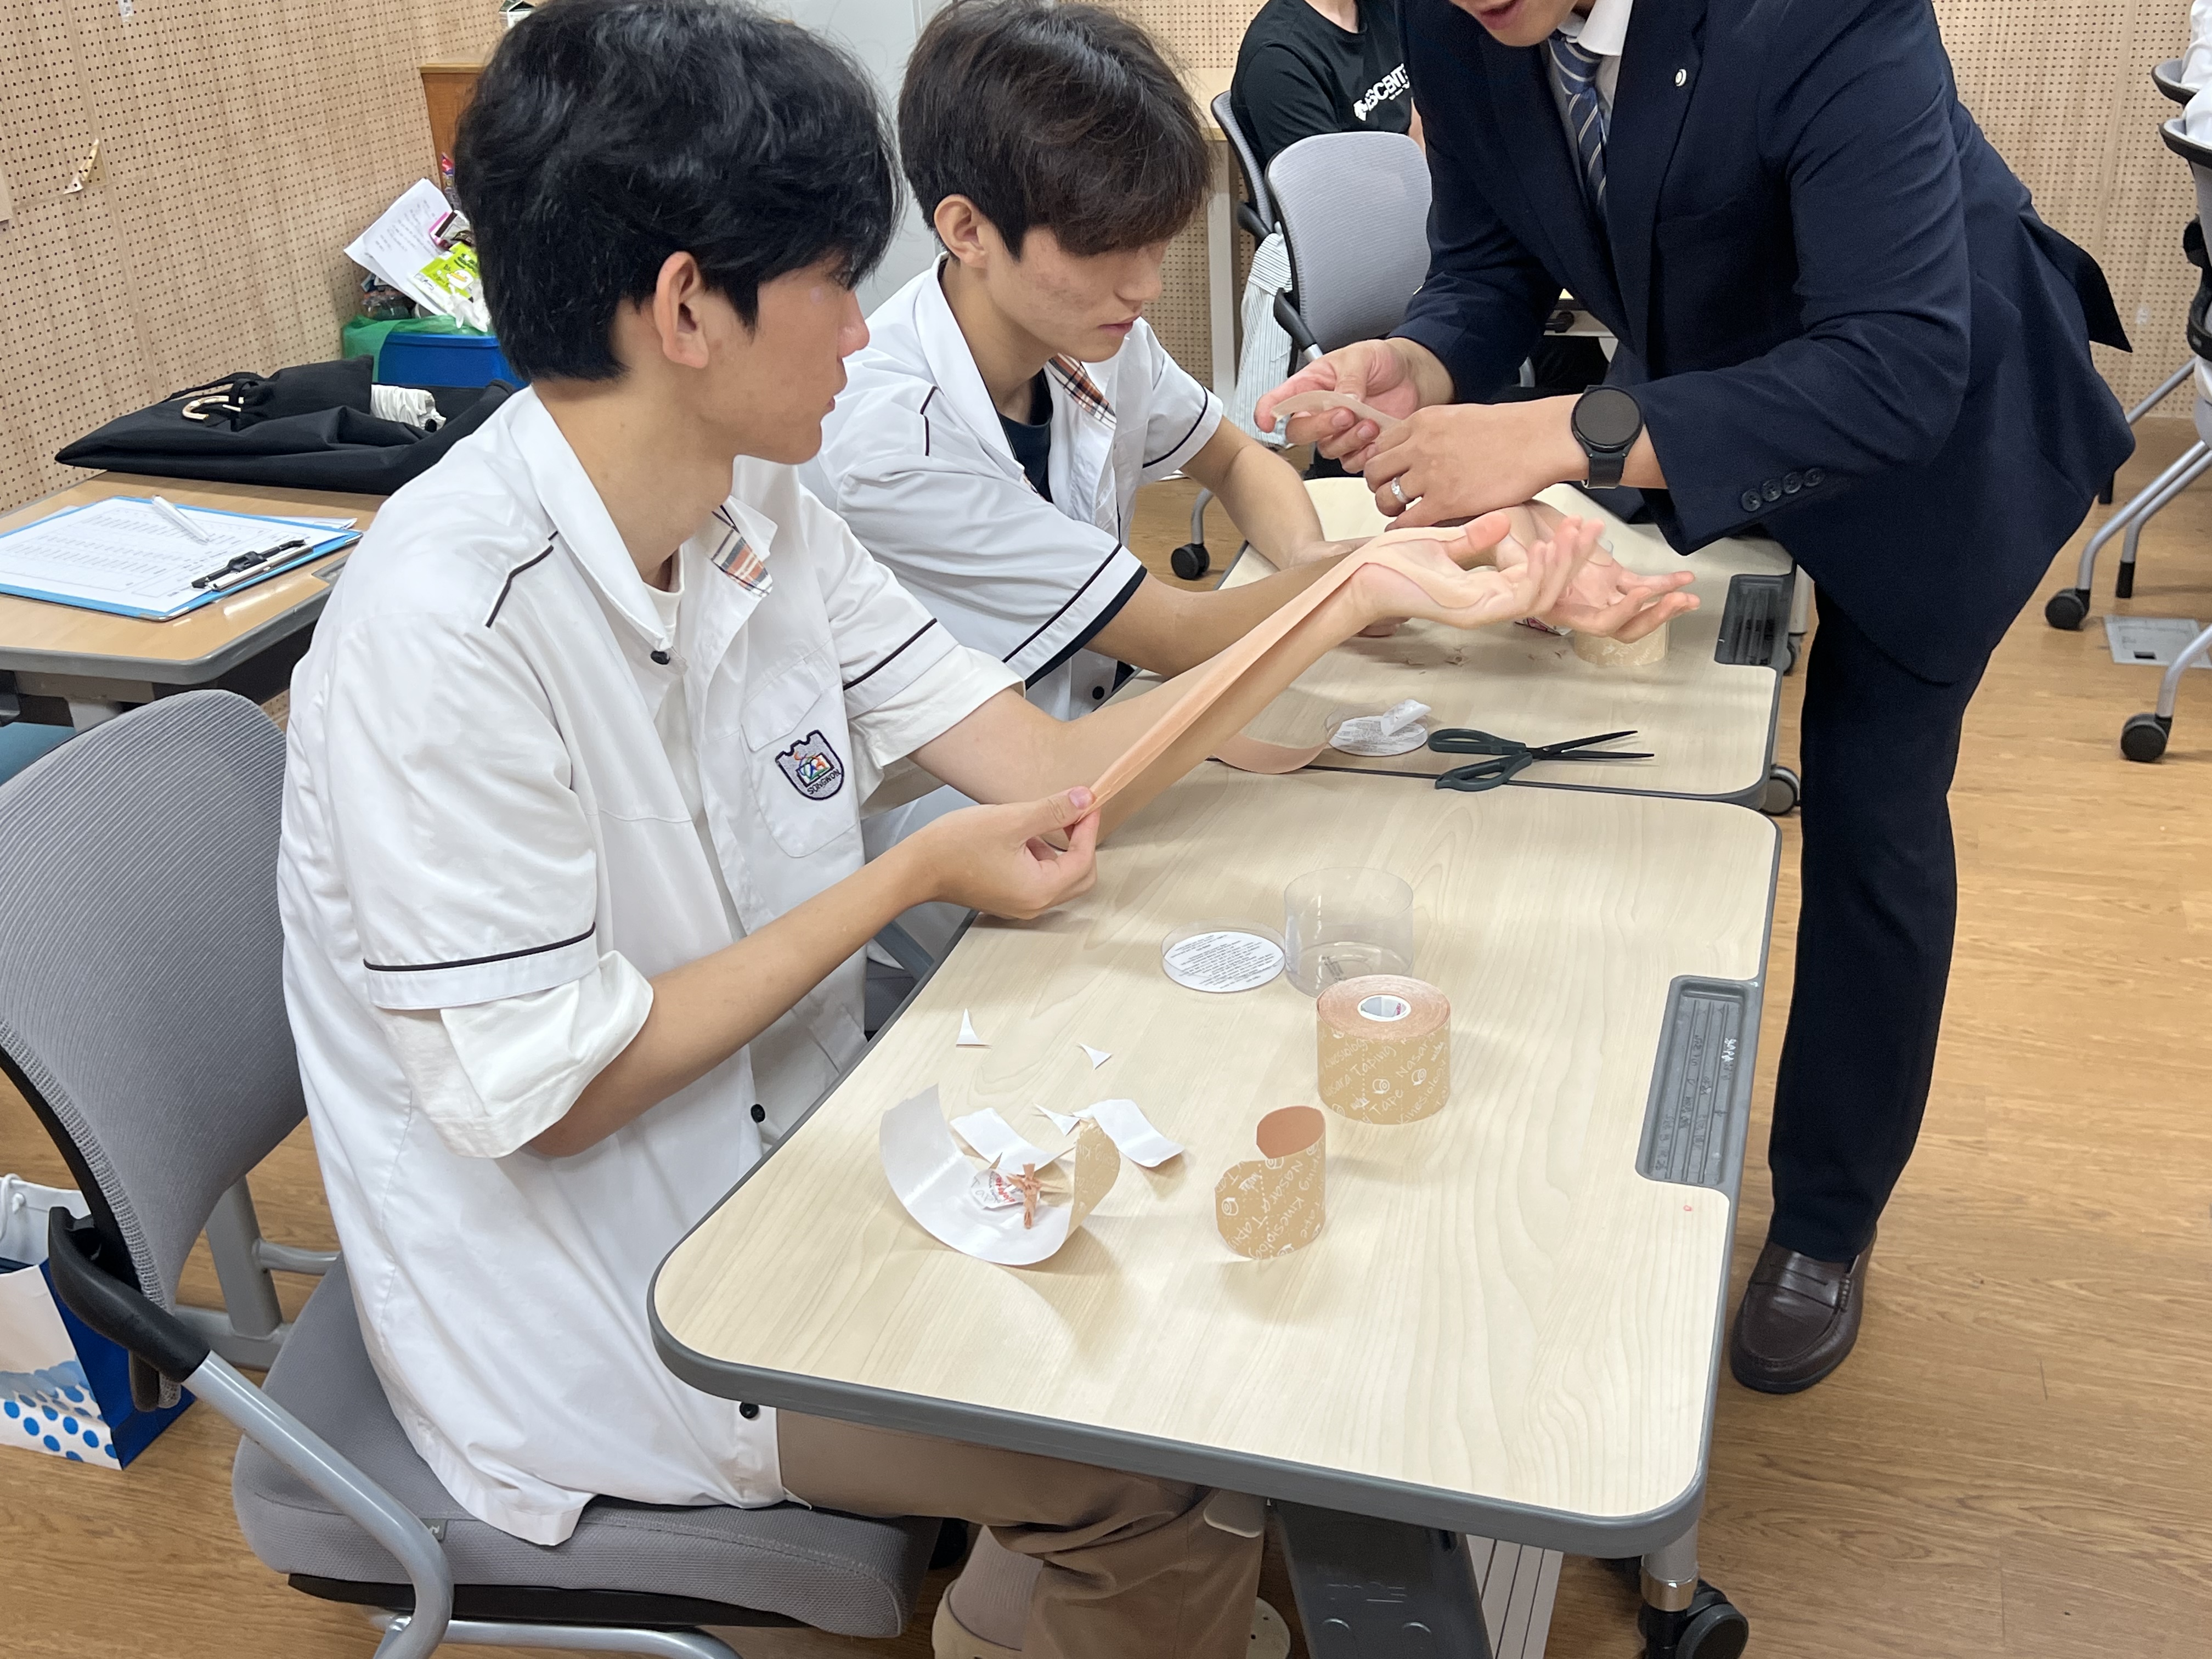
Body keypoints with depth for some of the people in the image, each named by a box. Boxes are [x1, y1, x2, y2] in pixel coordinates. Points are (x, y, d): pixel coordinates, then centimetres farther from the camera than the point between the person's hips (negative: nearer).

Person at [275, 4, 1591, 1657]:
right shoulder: (446, 631, -29)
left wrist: (1364, 595, -8)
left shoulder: (757, 515, -4)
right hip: (594, 1316, -7)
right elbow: (546, 1099, -24)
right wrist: (913, 878, -20)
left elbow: (1049, 765, -2)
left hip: (784, 1157, 8)